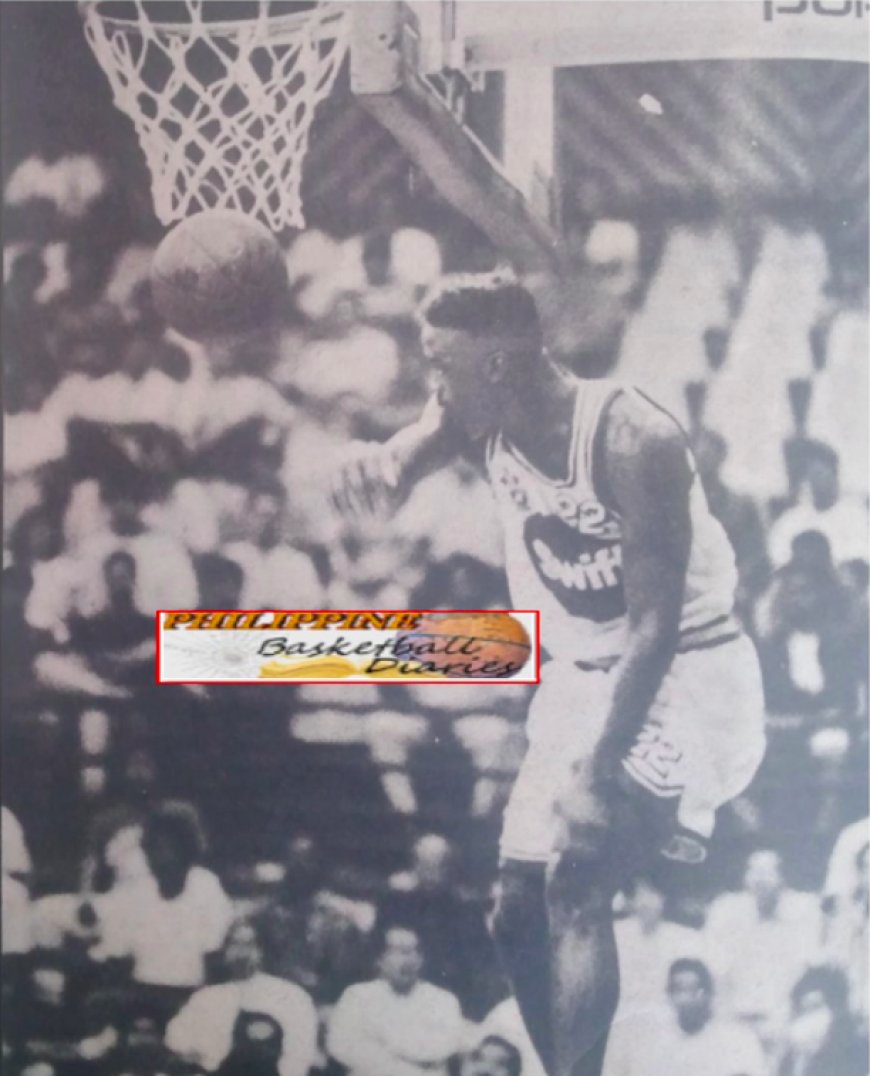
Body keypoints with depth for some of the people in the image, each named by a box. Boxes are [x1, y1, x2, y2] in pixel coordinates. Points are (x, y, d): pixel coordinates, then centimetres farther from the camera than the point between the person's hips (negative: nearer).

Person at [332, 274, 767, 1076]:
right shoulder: (486, 420, -5)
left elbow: (655, 624, -27)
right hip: (581, 681, 7)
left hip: (680, 682, -7)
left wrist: (597, 769, -32)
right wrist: (374, 465, -40)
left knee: (576, 884, -22)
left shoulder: (631, 439, -25)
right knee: (520, 913, 8)